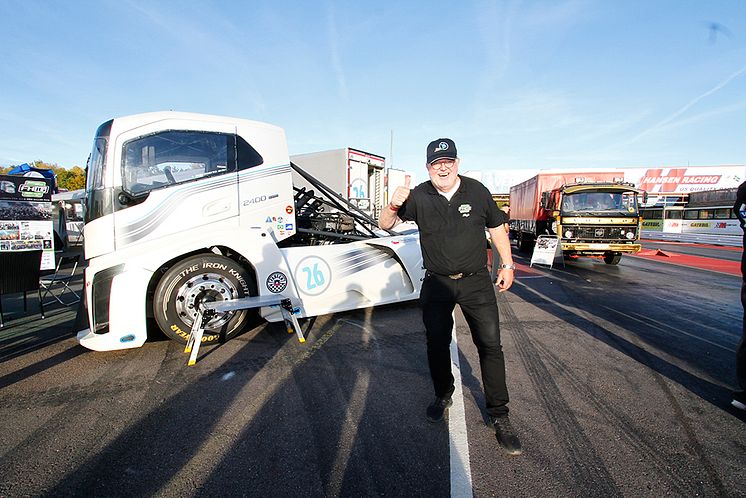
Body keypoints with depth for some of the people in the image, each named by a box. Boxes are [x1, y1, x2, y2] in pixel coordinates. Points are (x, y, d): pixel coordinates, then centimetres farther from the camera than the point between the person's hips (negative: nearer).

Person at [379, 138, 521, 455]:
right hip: (437, 283, 1)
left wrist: (508, 265, 6)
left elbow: (496, 228, 8)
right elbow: (385, 225, -5)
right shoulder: (418, 196, -6)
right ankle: (443, 396, 36)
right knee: (436, 344, 10)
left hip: (476, 282, 0)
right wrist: (394, 206, -27)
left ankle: (499, 416, 15)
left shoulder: (477, 191, -4)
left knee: (490, 345, -1)